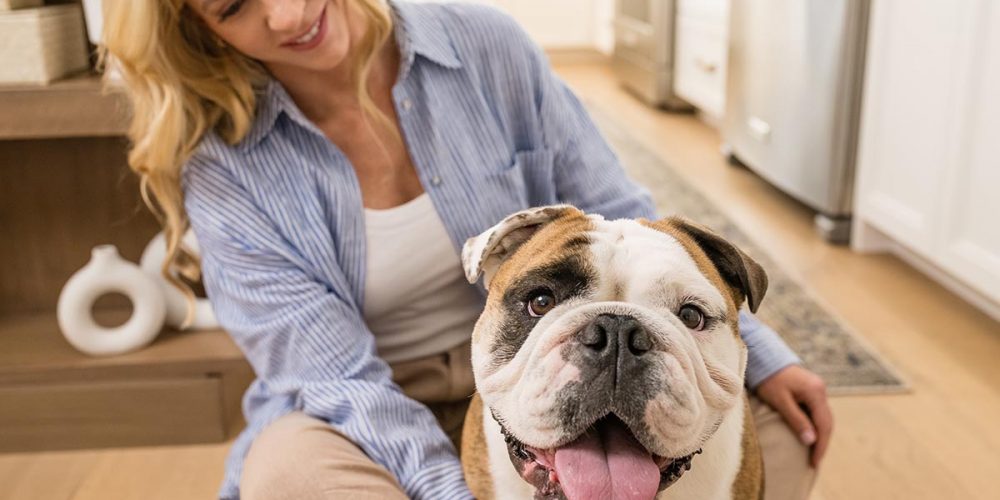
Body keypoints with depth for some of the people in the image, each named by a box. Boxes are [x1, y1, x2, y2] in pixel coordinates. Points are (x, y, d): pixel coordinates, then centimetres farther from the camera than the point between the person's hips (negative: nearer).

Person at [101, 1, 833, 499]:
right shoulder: (223, 165, -12)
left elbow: (616, 223, -1)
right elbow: (334, 377, -18)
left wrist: (756, 354, -7)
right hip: (366, 423, -1)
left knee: (772, 428, -15)